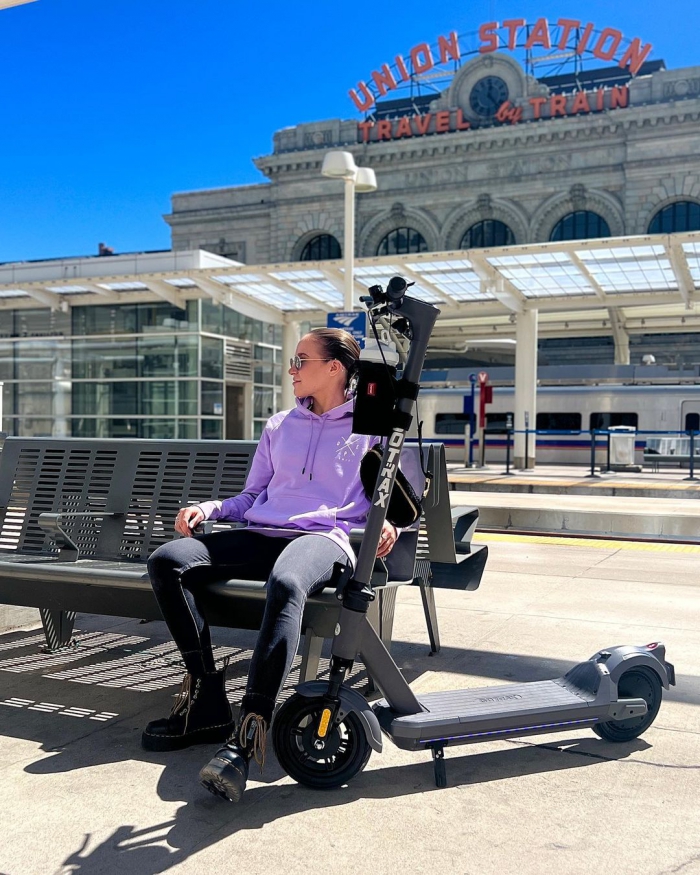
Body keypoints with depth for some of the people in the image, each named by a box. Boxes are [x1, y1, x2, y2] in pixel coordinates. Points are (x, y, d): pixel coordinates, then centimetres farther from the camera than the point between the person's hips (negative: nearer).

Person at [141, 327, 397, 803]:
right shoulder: (280, 426, 26)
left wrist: (387, 523, -11)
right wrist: (208, 509, 10)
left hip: (324, 538, -5)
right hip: (259, 534, 6)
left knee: (286, 583, -43)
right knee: (167, 560, -20)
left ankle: (246, 738, -45)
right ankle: (209, 701, -19)